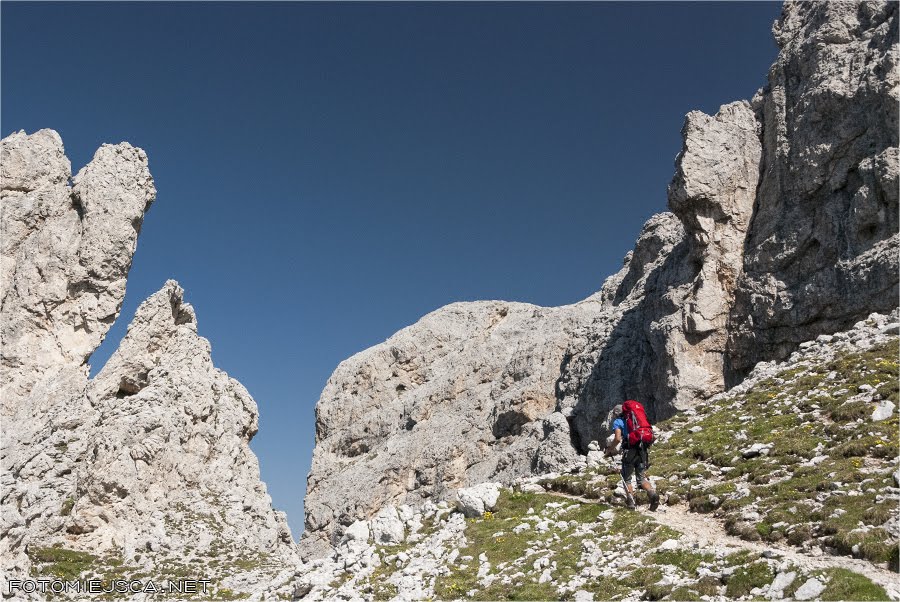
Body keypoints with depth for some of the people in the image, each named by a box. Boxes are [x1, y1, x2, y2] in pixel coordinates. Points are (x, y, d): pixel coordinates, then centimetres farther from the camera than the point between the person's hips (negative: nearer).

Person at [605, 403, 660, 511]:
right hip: (642, 450, 5)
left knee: (626, 478, 10)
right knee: (641, 477, 12)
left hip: (630, 451, -5)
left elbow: (618, 438, -12)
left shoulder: (617, 422, 3)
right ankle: (653, 493, -11)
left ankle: (631, 501, 3)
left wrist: (610, 449, 2)